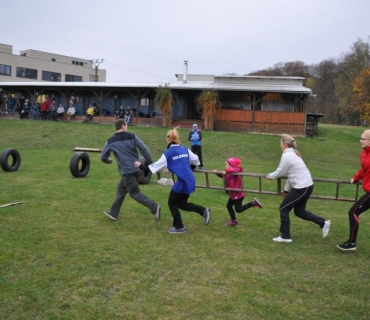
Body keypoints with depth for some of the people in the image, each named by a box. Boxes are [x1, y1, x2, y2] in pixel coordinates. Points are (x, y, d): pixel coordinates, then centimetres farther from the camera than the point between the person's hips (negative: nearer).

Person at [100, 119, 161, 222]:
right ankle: (113, 213, 30)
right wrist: (151, 163, 1)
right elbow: (144, 149, -5)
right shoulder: (132, 136, 2)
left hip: (126, 170, -4)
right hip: (136, 168, 5)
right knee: (121, 189, 20)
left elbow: (103, 157, 6)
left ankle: (154, 207, -15)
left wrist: (109, 161, 30)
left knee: (135, 193, 3)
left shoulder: (110, 141, 0)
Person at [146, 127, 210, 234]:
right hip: (190, 180, 7)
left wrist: (142, 166, 6)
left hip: (182, 181, -7)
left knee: (172, 203, 11)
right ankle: (204, 211, 11)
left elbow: (157, 165, -5)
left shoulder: (168, 153, -9)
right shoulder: (185, 149, 10)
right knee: (182, 204, 20)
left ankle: (179, 227, 17)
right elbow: (195, 160, 16)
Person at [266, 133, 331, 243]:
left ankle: (285, 236, 10)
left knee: (283, 208, 3)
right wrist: (286, 189, 21)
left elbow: (280, 172, -6)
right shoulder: (292, 154, 15)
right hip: (307, 185, 10)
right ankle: (323, 223, 21)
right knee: (299, 211, 21)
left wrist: (270, 176, 13)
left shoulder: (286, 156, -15)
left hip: (301, 187, -10)